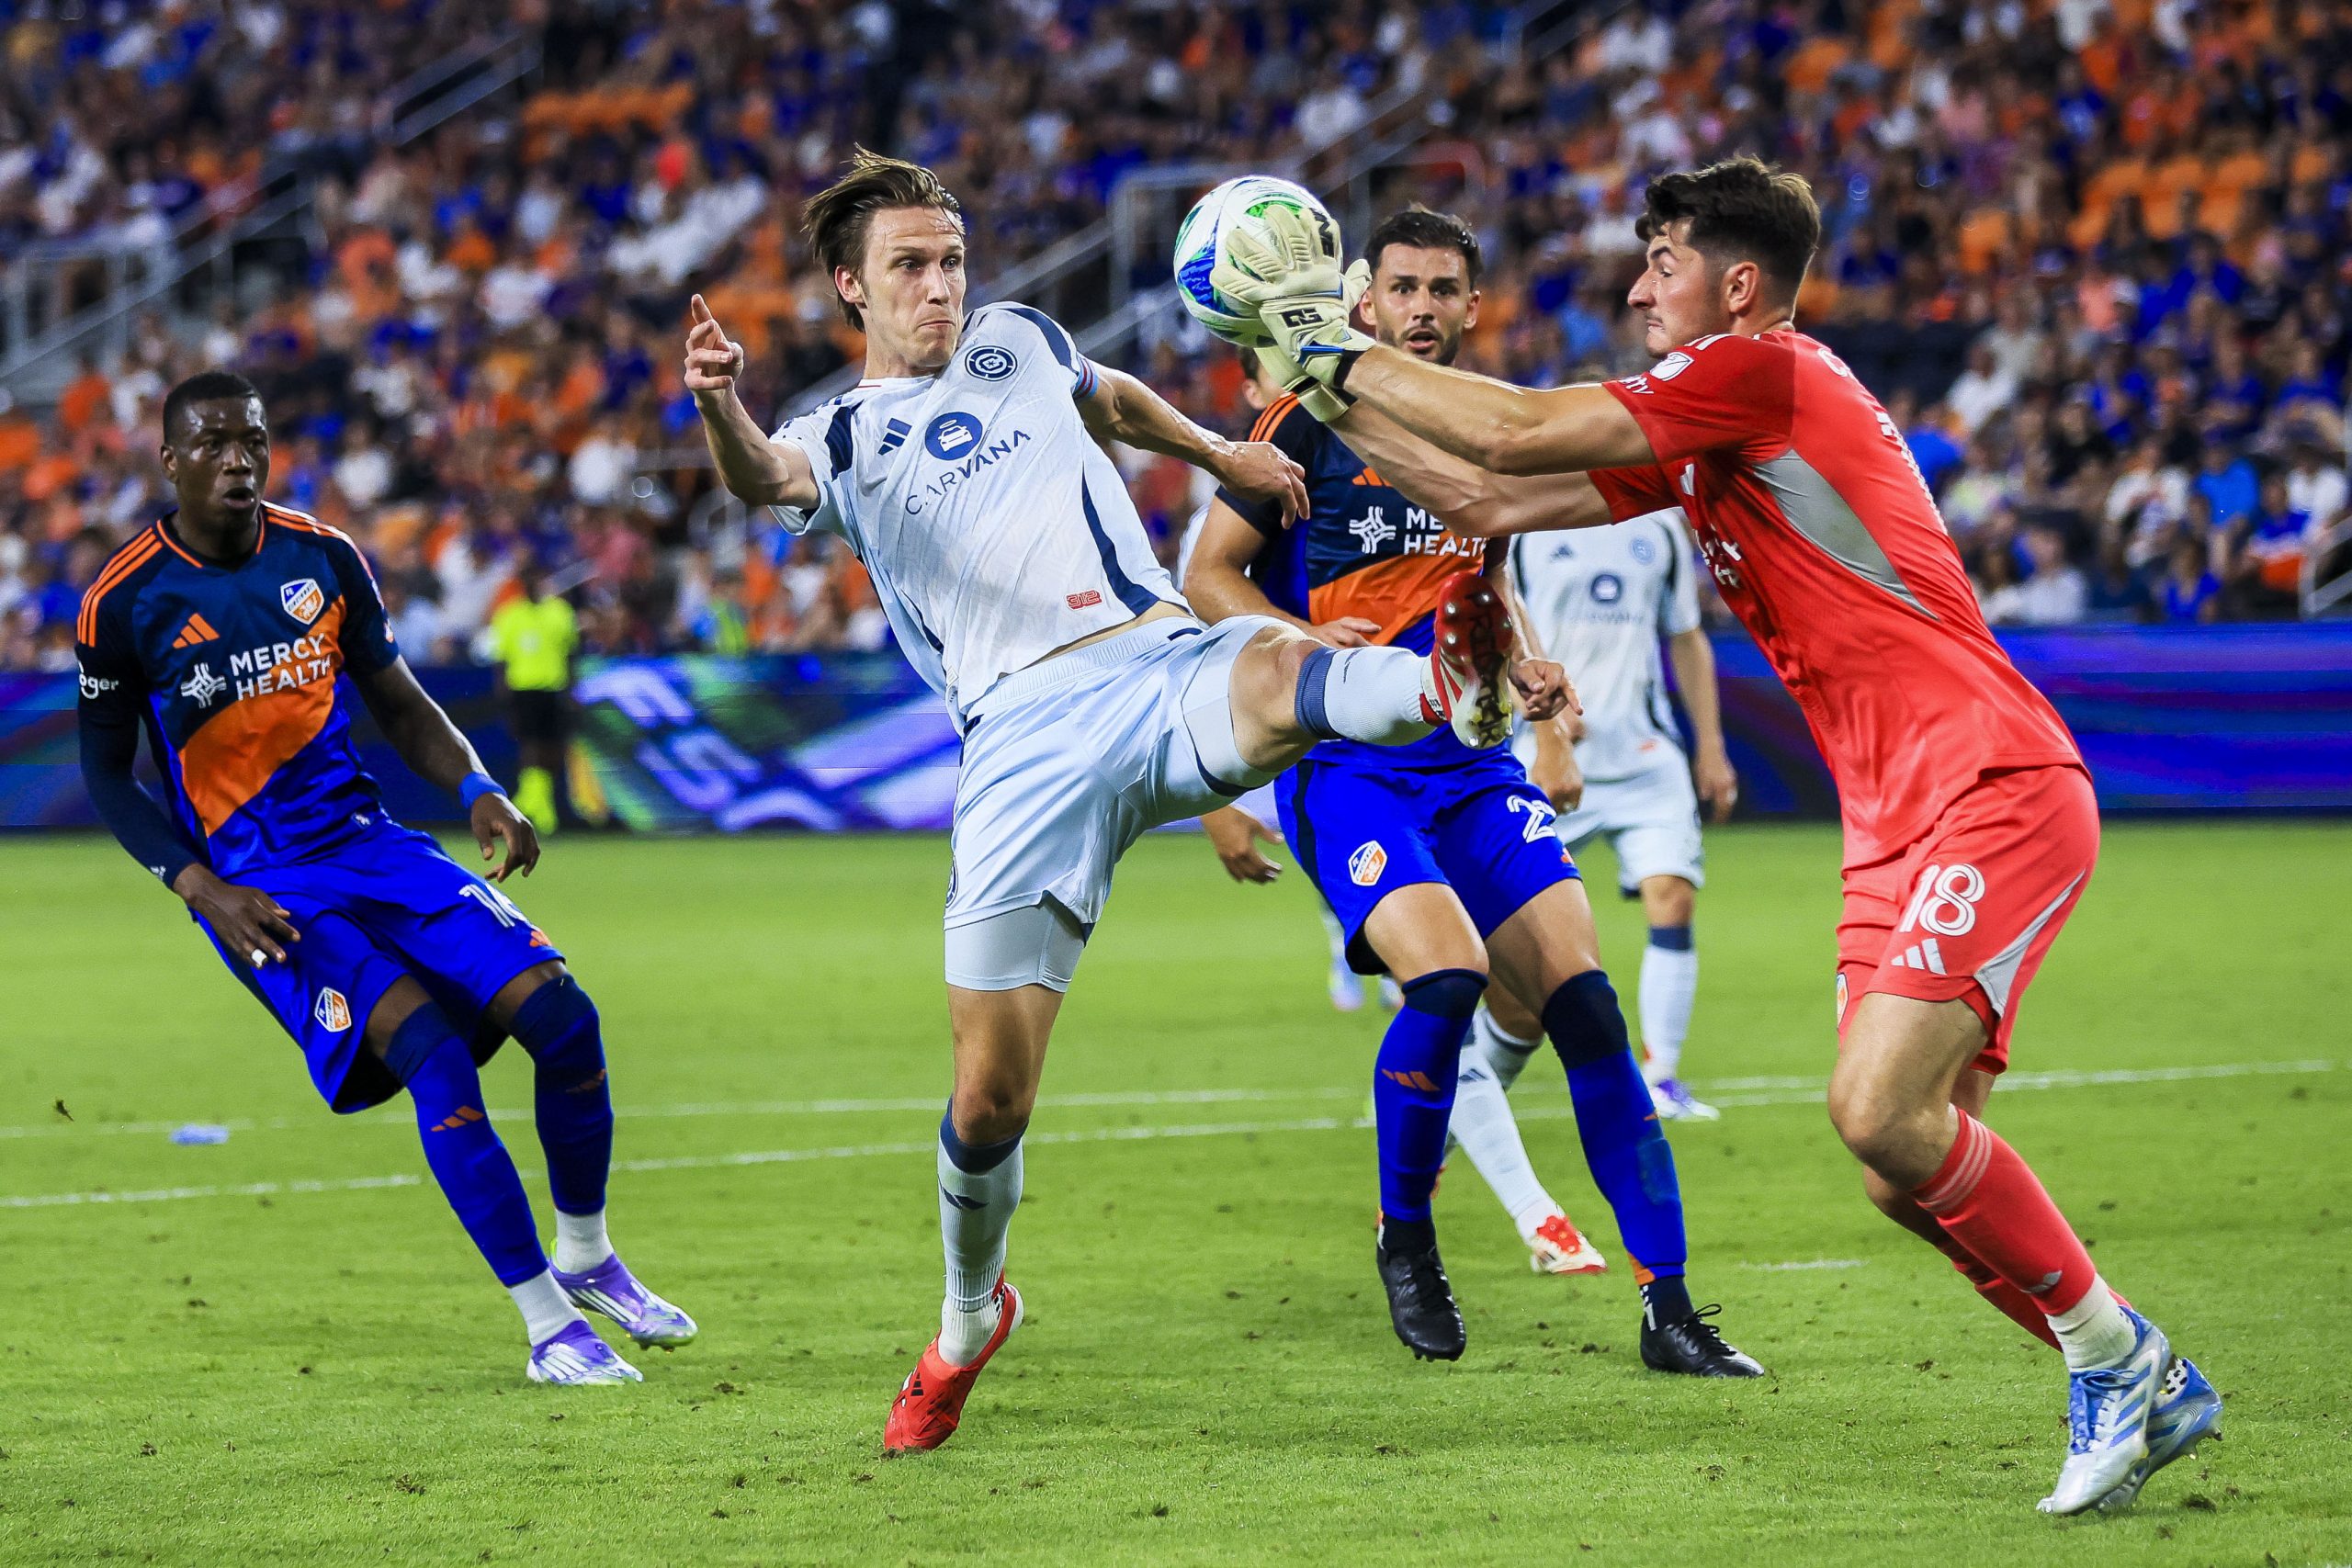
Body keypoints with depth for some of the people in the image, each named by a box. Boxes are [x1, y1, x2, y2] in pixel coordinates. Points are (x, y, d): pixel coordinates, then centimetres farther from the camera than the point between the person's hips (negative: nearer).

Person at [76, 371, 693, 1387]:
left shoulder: (322, 558, 5)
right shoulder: (125, 604, -6)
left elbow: (398, 705, 16)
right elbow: (107, 776, 2)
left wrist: (475, 790, -3)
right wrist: (202, 890, -11)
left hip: (364, 840, 5)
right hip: (254, 883, -5)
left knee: (561, 1014, -10)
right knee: (432, 1049, -25)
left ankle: (585, 1257, 15)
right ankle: (549, 1328, -18)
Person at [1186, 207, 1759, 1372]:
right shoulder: (1314, 422, -2)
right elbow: (1210, 574, 1)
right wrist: (1296, 638, -17)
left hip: (1471, 760, 5)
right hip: (1343, 761, -5)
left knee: (1584, 998, -10)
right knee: (1446, 979, -26)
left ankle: (1667, 1307, -8)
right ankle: (1403, 1236, 1)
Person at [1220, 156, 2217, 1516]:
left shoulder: (1763, 374, -10)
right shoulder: (1696, 435, 18)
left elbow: (1511, 435, -11)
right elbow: (1503, 497, 22)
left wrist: (1343, 344, -1)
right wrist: (1331, 393, 21)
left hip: (1995, 791, -10)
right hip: (1900, 824, 10)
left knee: (1880, 1109, -22)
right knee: (1910, 1171, 2)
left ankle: (2114, 1357, -8)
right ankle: (2149, 1394, 13)